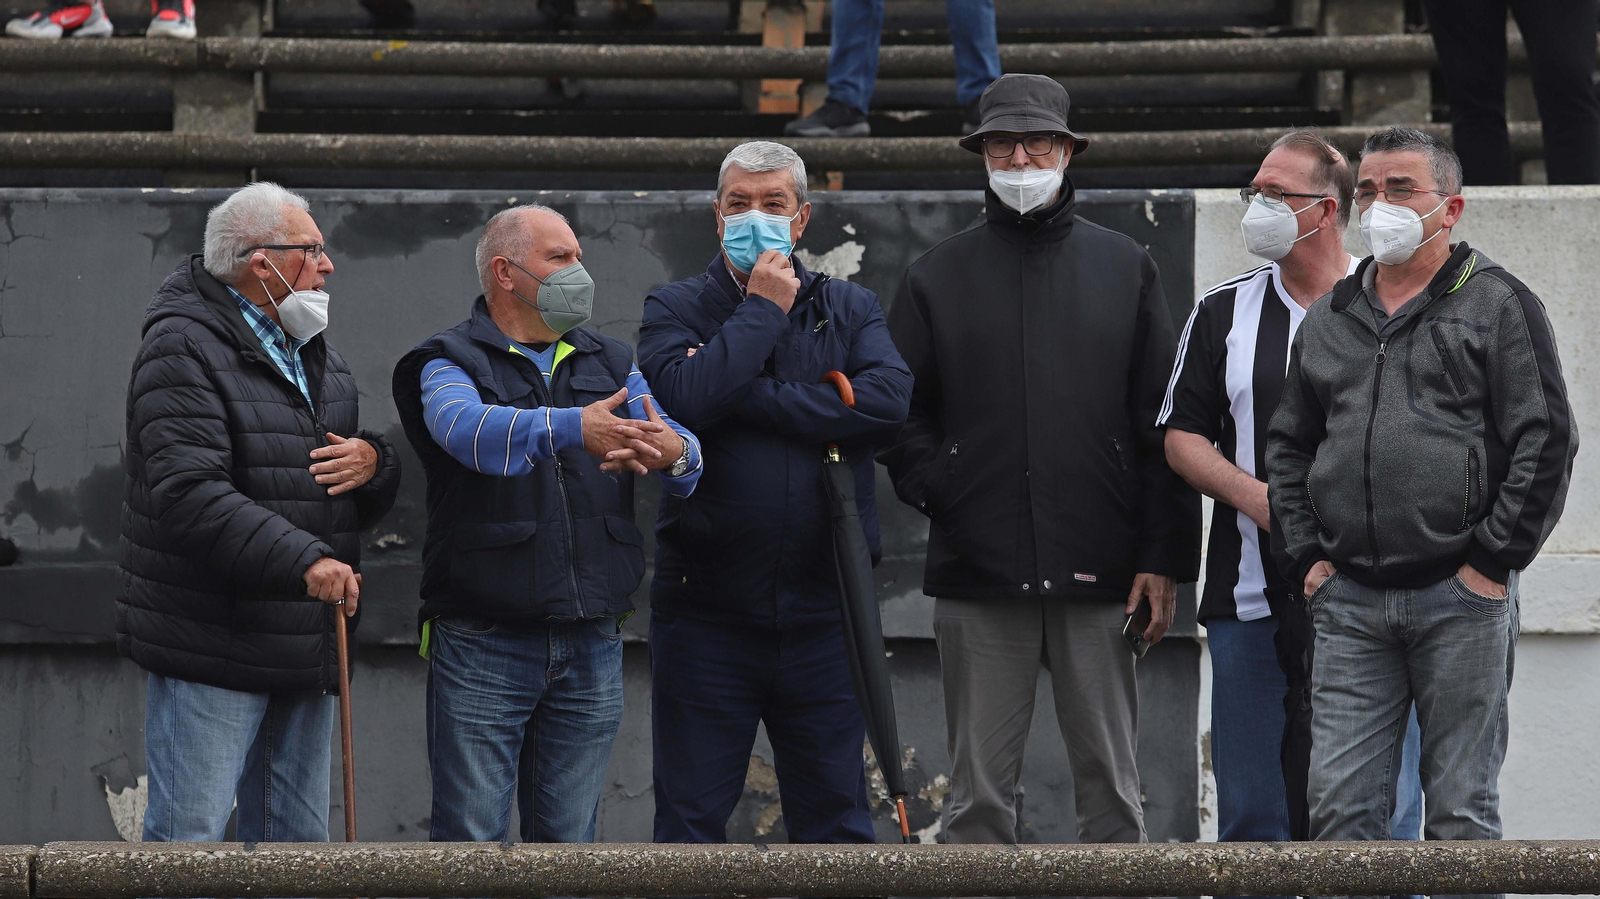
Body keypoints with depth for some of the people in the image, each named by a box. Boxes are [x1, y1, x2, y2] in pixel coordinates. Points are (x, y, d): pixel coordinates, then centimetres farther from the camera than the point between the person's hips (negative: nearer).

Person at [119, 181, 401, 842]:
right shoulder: (185, 350, -9)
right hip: (209, 651, -8)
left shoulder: (314, 354, 19)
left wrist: (374, 461, -1)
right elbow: (188, 493, -23)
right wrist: (303, 560, -31)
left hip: (308, 652, 8)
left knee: (298, 838, 11)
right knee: (186, 838, -9)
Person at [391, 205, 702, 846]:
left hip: (592, 647, 4)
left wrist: (674, 454, -23)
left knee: (568, 840, 8)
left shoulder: (610, 365, 17)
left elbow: (685, 446, 3)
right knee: (469, 839, -5)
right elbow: (470, 430, -22)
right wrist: (572, 427, -40)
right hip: (482, 645, -4)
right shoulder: (451, 361, 1)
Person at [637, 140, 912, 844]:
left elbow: (888, 399, -12)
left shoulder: (850, 308, 9)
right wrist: (763, 309, -9)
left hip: (823, 613, 2)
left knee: (836, 818, 8)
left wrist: (754, 398, -13)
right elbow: (686, 398, -18)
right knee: (691, 822, 4)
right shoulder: (675, 309, 4)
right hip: (706, 611, -2)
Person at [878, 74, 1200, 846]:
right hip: (978, 577, 0)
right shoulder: (937, 277, 11)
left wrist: (1164, 558, -1)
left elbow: (1164, 426, 6)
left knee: (1109, 782, 3)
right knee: (980, 789, 2)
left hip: (1099, 574, 0)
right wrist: (938, 492, -6)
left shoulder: (1124, 268, 10)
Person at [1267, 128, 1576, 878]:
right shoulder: (1328, 321, 17)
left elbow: (1545, 442, -4)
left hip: (1460, 598, -4)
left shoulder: (1497, 304, 2)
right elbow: (1288, 445, 23)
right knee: (1338, 801, -1)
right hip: (1349, 601, 4)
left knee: (1461, 809, 1)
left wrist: (1493, 560, -9)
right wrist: (1305, 556, 10)